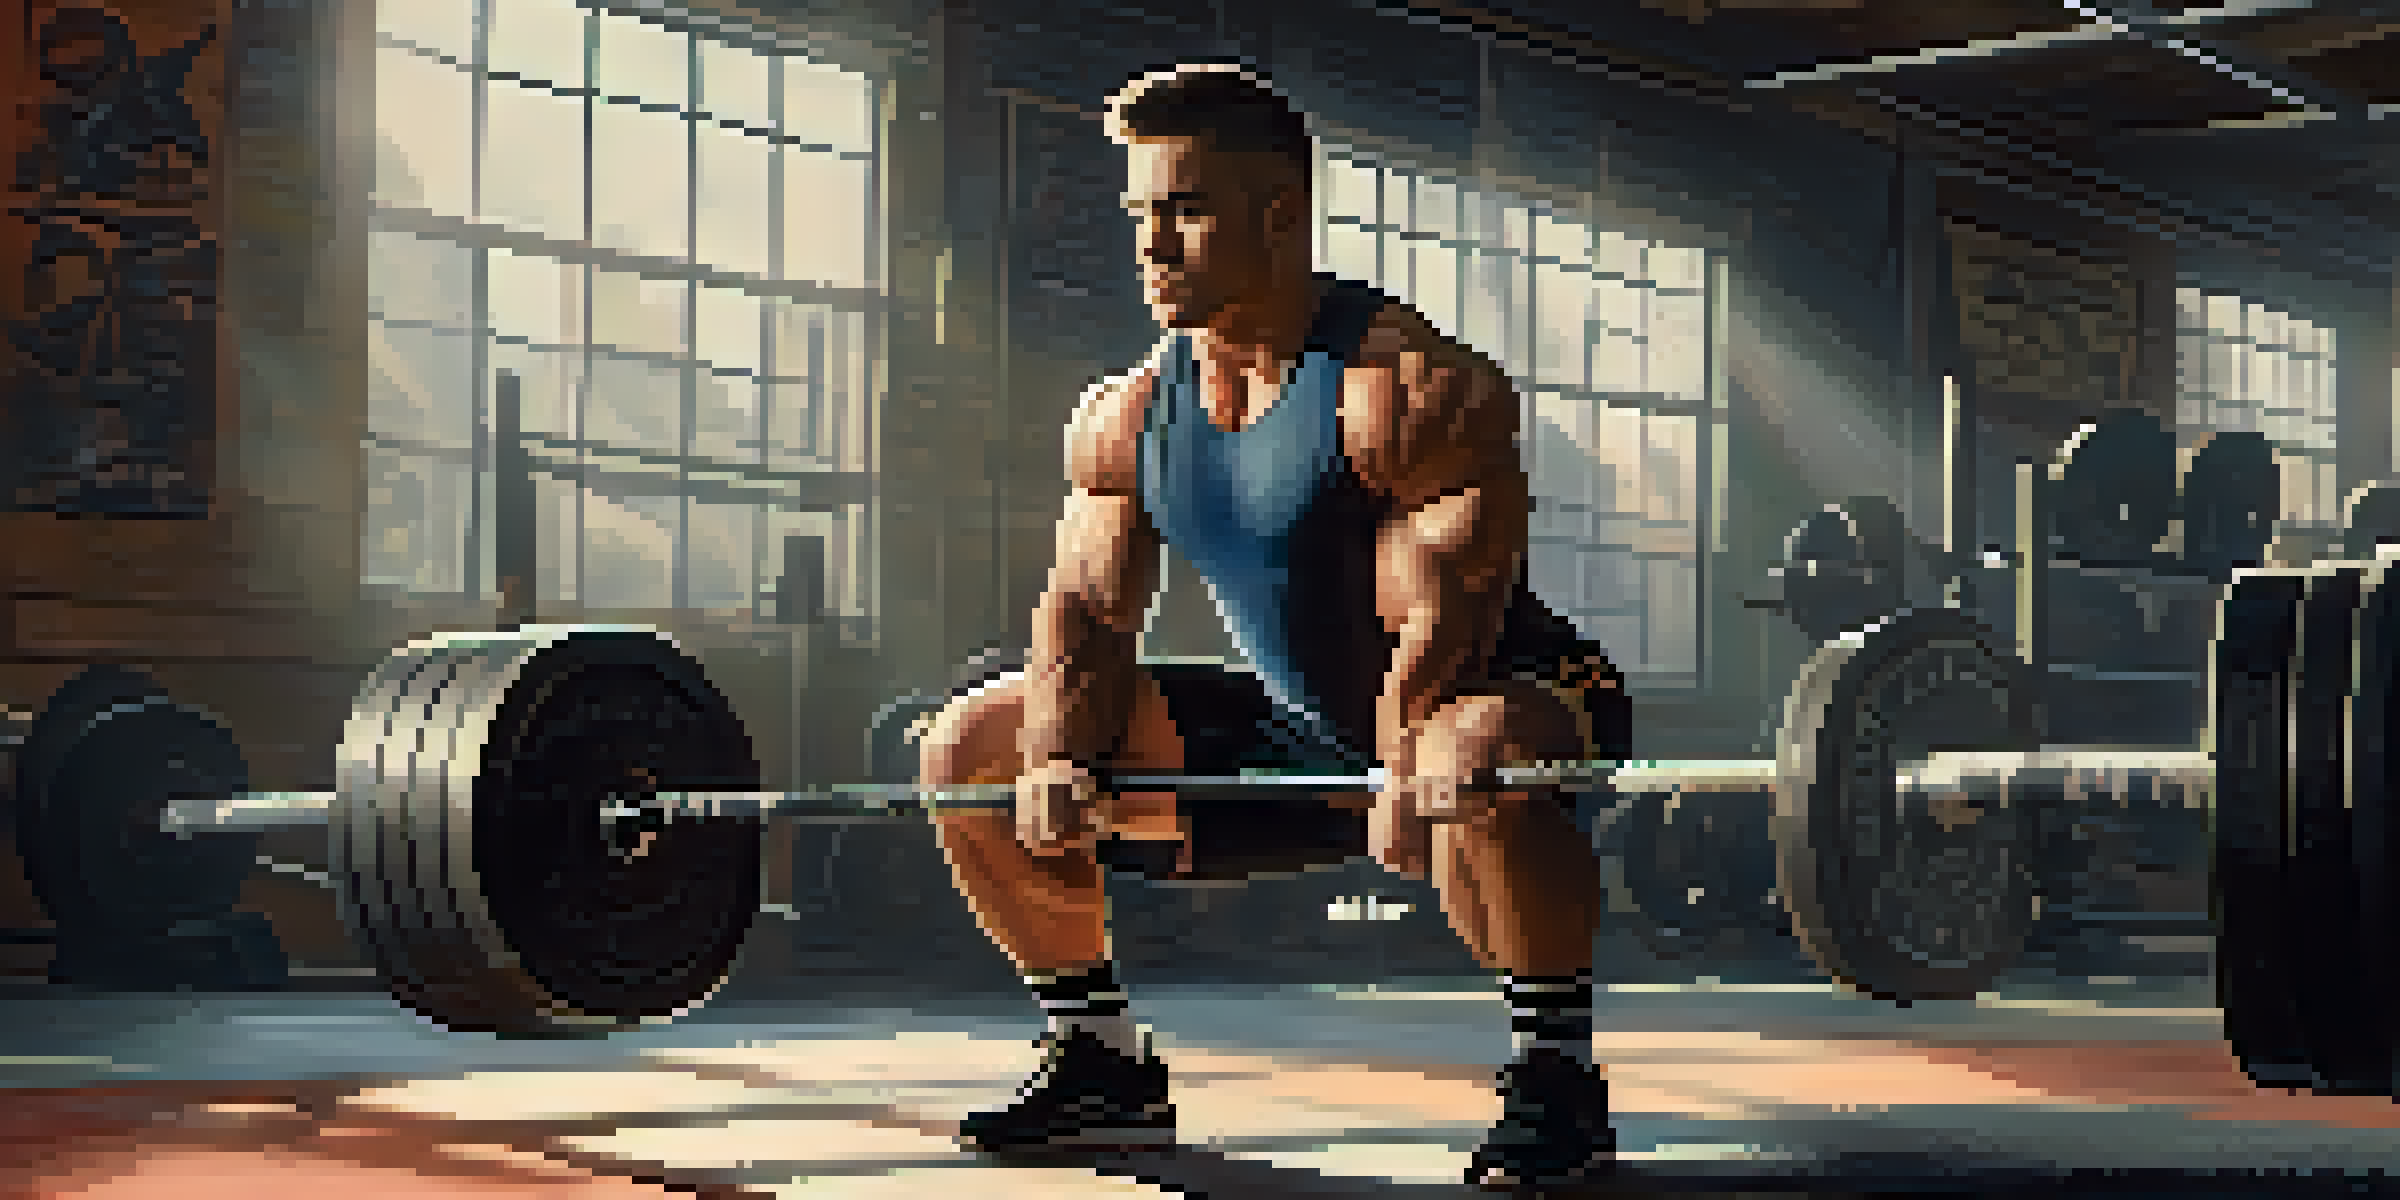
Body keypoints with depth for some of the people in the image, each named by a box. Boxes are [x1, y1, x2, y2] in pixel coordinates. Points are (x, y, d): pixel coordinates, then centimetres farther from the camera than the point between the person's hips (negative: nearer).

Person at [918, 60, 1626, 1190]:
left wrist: (1401, 774, -44)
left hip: (1500, 697, -7)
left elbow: (1438, 623, -28)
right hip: (1294, 731, 7)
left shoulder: (1410, 388, -22)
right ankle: (1100, 1063, 10)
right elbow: (1086, 613, -3)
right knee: (967, 750, 2)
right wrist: (1058, 761, -22)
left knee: (1478, 759, -45)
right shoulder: (1126, 416, -1)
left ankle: (1557, 1078, -23)